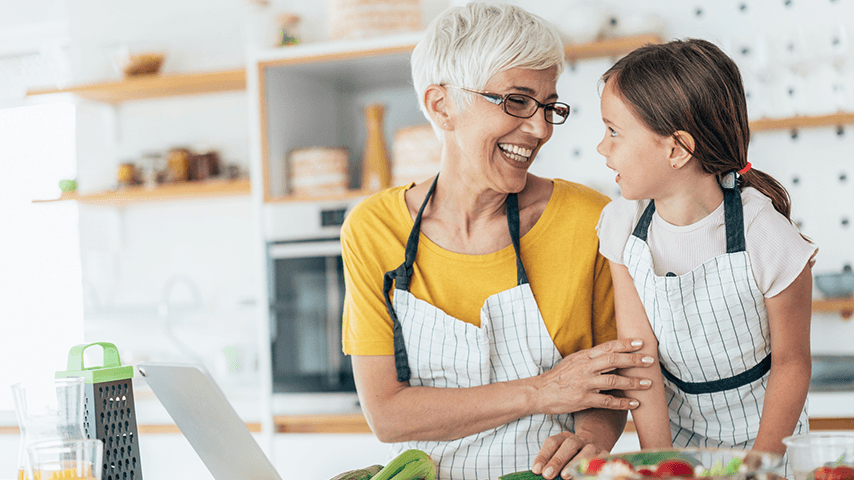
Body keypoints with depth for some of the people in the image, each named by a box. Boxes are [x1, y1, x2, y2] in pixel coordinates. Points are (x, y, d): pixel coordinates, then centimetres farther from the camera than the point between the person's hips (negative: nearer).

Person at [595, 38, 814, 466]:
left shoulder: (766, 238, -23)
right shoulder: (622, 226, -11)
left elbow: (791, 363, -12)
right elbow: (639, 354, -10)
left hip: (760, 432, -3)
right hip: (673, 431, 3)